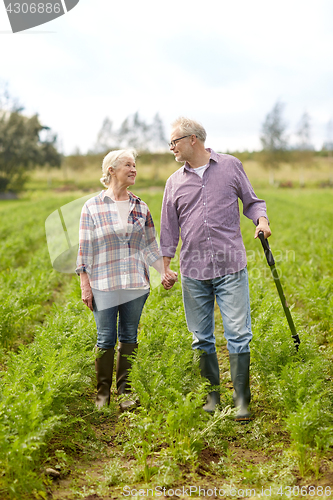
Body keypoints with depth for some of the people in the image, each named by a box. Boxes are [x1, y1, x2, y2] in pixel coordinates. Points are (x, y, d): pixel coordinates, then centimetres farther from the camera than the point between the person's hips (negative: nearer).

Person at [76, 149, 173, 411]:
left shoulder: (140, 207, 9)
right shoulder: (92, 207, -1)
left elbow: (150, 246, 13)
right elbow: (85, 249, 0)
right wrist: (85, 285, -3)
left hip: (135, 283, 3)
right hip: (104, 284, -3)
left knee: (129, 338, 8)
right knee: (106, 339, 1)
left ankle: (126, 391, 19)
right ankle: (103, 391, 17)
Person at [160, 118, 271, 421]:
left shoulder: (231, 166, 5)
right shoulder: (175, 182, 11)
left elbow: (251, 201, 12)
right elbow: (169, 228, 15)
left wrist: (261, 219, -9)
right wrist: (165, 265, 12)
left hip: (230, 268, -3)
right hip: (193, 271, 3)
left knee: (238, 333, -6)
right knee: (201, 337, 8)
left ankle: (241, 399, 4)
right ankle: (212, 394, 21)